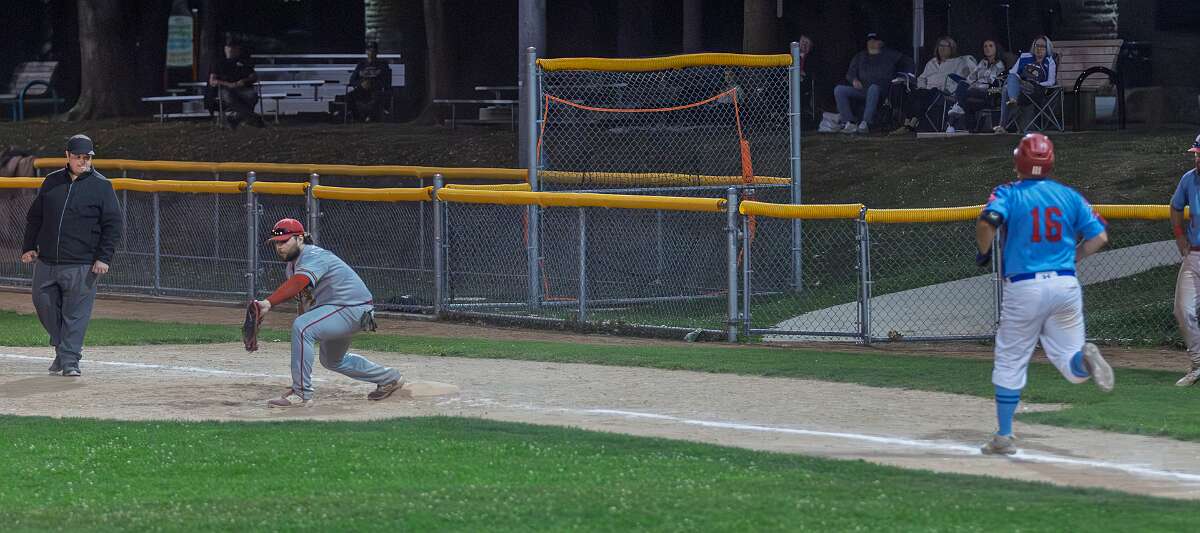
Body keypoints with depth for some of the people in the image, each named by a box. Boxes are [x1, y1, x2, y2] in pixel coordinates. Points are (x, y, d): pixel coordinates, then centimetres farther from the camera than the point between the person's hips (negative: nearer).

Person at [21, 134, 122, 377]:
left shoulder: (101, 186, 0)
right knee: (44, 304, 8)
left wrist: (104, 258, -10)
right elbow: (34, 217, 19)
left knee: (76, 312, -5)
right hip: (46, 262, 4)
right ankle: (62, 347, 26)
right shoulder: (52, 182, 11)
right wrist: (29, 247, 9)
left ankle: (70, 359, 0)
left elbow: (113, 225, -1)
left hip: (81, 265, -4)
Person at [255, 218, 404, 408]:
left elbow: (297, 284, -44)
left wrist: (268, 303, -55)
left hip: (353, 308, -11)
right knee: (332, 361, 28)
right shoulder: (291, 264, 8)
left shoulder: (314, 257, -25)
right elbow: (303, 294, 17)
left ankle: (301, 394, -27)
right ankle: (389, 379, 44)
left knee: (301, 326, -30)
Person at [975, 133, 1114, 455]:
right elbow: (1099, 236, 5)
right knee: (1070, 364, 7)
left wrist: (984, 251, -1)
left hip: (1023, 287, -2)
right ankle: (1084, 358, -28)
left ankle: (1004, 436, 13)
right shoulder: (1070, 196, 9)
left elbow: (987, 222, -19)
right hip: (1066, 284, 2)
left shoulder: (1008, 194, 0)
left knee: (1010, 363, 11)